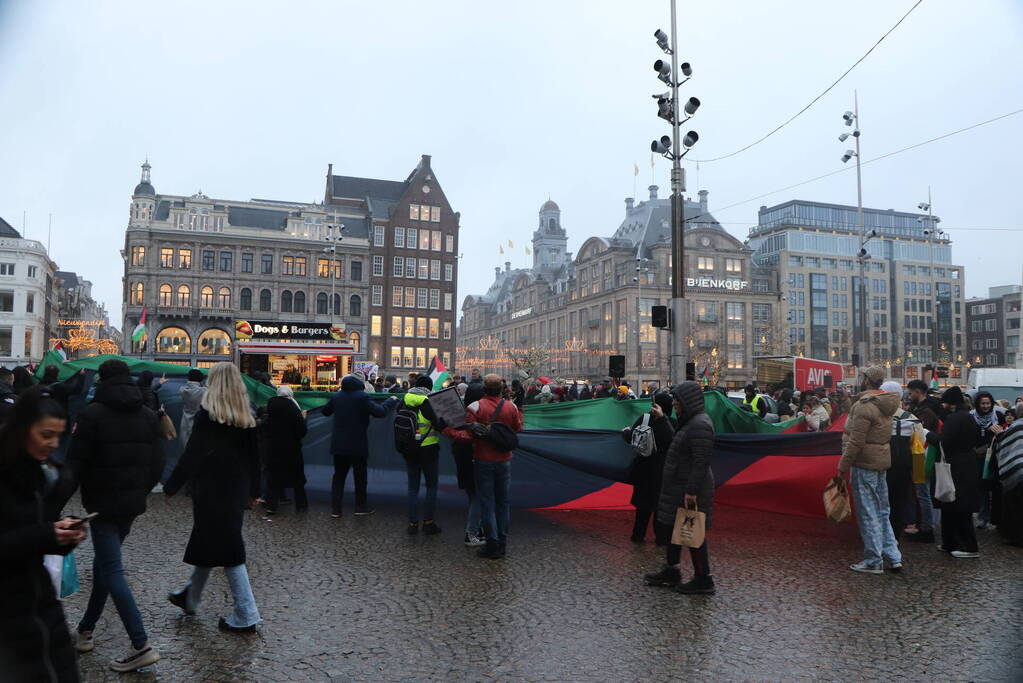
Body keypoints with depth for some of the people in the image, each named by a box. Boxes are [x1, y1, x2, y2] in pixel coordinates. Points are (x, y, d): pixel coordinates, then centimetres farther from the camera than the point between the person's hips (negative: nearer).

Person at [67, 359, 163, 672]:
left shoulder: (92, 414, -12)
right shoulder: (148, 415, 6)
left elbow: (77, 463, -12)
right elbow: (157, 463, 8)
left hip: (103, 502, -6)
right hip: (133, 502, 7)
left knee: (111, 570, -5)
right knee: (104, 562, 20)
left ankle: (141, 646, -10)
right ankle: (86, 630, 32)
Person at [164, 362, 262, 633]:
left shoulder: (207, 416, -13)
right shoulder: (247, 417, 4)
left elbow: (191, 455, -14)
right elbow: (253, 457, 8)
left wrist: (171, 486, -4)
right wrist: (252, 491, 16)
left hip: (212, 490, -6)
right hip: (237, 489, 6)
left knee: (226, 548, -2)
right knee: (208, 542, 21)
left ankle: (246, 616, 0)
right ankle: (190, 597, 39)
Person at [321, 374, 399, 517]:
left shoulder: (336, 396, 3)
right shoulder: (362, 397, -14)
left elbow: (325, 412, 19)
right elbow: (380, 411, -17)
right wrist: (392, 401, 0)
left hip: (338, 445, 4)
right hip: (357, 445, -4)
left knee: (338, 476, 11)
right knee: (360, 476, 10)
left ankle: (335, 509, 9)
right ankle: (361, 507, 17)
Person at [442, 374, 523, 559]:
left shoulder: (475, 408, -13)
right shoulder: (511, 407, -3)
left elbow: (468, 436, -18)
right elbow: (518, 430, 8)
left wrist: (447, 429, -11)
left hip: (483, 461, -3)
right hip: (504, 460, 3)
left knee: (487, 502, 4)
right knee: (502, 501, 14)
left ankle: (493, 545, 4)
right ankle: (502, 544, 19)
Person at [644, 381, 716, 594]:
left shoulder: (700, 425, -20)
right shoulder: (691, 422, 13)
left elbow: (701, 462, -24)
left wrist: (691, 491, -25)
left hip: (689, 490, -11)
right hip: (679, 487, 11)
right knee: (671, 527, 18)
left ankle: (703, 579, 11)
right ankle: (671, 572, 30)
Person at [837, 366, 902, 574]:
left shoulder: (864, 405, -19)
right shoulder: (885, 404, 9)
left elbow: (856, 441, -21)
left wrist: (843, 466, -12)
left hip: (865, 463, -9)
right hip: (882, 461, 9)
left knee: (868, 513, 0)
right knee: (882, 511, 17)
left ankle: (873, 561, 7)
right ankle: (893, 556, 20)